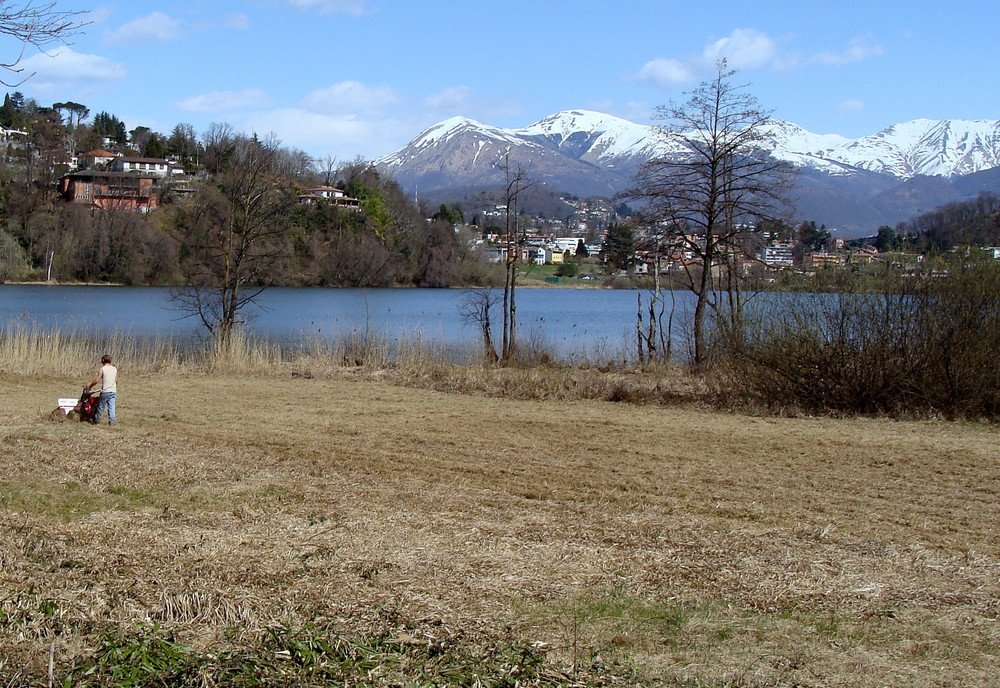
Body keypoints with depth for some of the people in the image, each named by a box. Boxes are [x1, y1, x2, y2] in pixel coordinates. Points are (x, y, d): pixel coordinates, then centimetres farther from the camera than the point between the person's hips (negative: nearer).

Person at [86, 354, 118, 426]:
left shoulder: (102, 369, -9)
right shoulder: (115, 369, 7)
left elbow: (97, 380, -11)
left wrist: (89, 386, 2)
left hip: (105, 391, -4)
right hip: (113, 391, 4)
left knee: (101, 407, 7)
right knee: (111, 407, 4)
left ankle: (96, 421, 17)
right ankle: (111, 421, -1)